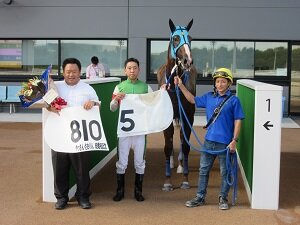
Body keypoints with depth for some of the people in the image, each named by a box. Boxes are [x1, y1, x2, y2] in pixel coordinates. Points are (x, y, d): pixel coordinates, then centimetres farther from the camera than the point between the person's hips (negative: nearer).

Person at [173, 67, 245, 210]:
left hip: (225, 142, -4)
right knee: (203, 170, 11)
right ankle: (200, 197, 23)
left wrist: (234, 140, -12)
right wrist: (181, 86, 13)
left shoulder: (234, 100, -7)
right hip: (209, 140, 5)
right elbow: (193, 100, 20)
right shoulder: (209, 97, 6)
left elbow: (237, 121, -7)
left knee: (225, 172, 8)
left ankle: (223, 198, 23)